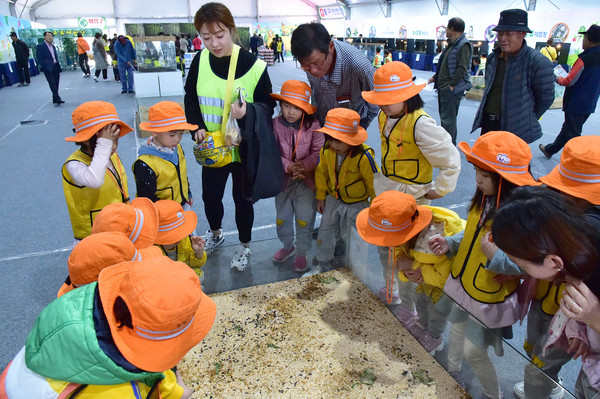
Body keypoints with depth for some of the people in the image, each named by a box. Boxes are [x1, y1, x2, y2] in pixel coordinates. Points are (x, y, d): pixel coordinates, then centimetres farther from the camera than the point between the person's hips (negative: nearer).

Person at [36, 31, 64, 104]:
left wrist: (58, 66, 12)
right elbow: (39, 58, -6)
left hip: (55, 67, 7)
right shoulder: (40, 46, -2)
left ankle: (55, 99, 15)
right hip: (48, 68, -7)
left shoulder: (53, 46, 20)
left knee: (56, 84, 8)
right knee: (52, 84, -14)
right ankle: (57, 98, -20)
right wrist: (44, 67, -15)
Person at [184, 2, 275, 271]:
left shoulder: (254, 66, -18)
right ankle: (215, 234, 50)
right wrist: (197, 127, -8)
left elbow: (268, 105, -9)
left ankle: (244, 246, 37)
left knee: (242, 199, 12)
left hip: (245, 149, -3)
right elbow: (191, 98, 6)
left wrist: (248, 112, -29)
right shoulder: (200, 60, -6)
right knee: (210, 195, 19)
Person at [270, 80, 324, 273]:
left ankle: (302, 253, 28)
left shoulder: (313, 126, -11)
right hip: (283, 179, 2)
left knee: (304, 219, 7)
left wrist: (304, 166, -26)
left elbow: (318, 152, -13)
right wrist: (288, 166, -22)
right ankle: (288, 246, 44)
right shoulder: (275, 125, -9)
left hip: (306, 181, -2)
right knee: (282, 217, 19)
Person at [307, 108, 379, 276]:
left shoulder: (364, 157, -30)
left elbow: (374, 183, -17)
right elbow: (321, 173, 3)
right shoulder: (326, 151, -15)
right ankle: (322, 265, 36)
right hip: (333, 198, 5)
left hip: (356, 203, -5)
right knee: (325, 232, 14)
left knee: (349, 236, 8)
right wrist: (321, 197, 10)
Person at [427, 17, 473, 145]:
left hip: (453, 90, -10)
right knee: (445, 117, 17)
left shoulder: (464, 45, -13)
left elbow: (462, 68, -20)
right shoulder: (452, 45, 18)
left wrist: (451, 84, -21)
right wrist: (435, 77, 16)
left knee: (448, 119, -11)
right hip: (443, 88, 10)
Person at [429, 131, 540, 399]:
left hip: (489, 296, -7)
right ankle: (452, 371, 55)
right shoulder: (486, 200, -6)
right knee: (457, 328, 28)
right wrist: (450, 243, -4)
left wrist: (496, 256, -37)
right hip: (464, 284, 7)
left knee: (473, 352, 8)